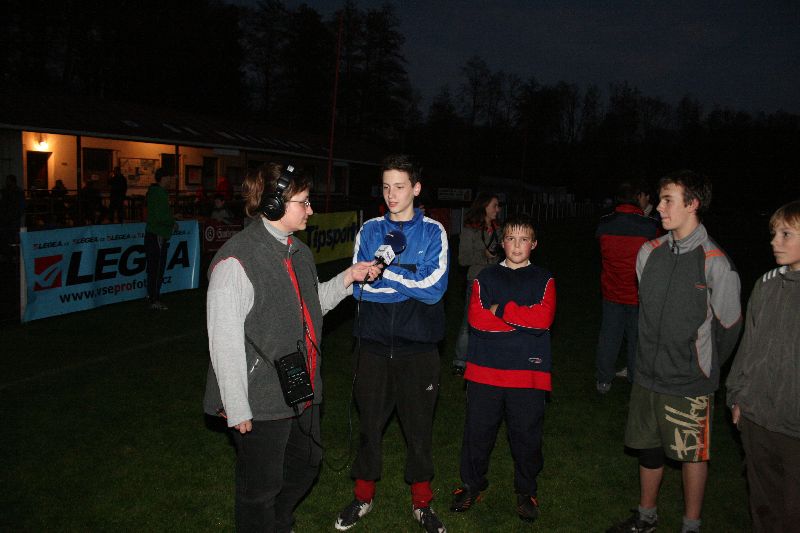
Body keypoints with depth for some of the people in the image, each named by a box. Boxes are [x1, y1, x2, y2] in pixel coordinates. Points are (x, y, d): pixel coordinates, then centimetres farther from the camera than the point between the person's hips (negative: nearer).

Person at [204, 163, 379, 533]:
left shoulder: (297, 252, 6)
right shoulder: (236, 261, -22)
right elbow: (225, 342, -21)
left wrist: (347, 279, 4)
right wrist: (237, 410, -19)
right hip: (261, 402, -9)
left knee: (306, 466, 25)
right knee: (261, 488, 11)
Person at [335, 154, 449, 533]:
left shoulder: (433, 232, -1)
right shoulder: (369, 231, 3)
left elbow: (435, 287, -13)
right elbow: (360, 287, -7)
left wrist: (386, 271, -14)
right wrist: (413, 280, -14)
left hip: (418, 347, -1)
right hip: (374, 345, 1)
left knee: (419, 427, 10)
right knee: (370, 424, 12)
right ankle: (363, 497, 32)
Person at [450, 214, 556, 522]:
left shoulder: (543, 280, 7)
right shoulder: (486, 277, 9)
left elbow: (544, 318, -10)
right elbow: (476, 318, -7)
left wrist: (500, 309, -9)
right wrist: (523, 319, -10)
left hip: (528, 372, 0)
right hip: (485, 369, 1)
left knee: (526, 435, 8)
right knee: (478, 431, 8)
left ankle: (526, 491, 29)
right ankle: (472, 485, 29)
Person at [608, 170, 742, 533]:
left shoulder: (715, 263, -15)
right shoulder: (649, 252, 1)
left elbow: (729, 325, -4)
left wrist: (705, 366, 8)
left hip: (690, 382, -5)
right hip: (648, 374, 5)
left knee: (693, 456, 10)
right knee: (648, 449, 17)